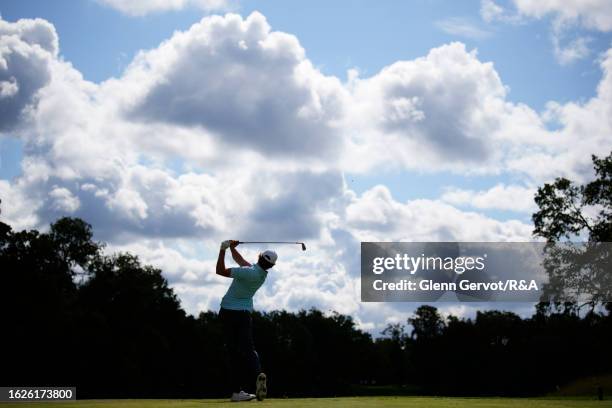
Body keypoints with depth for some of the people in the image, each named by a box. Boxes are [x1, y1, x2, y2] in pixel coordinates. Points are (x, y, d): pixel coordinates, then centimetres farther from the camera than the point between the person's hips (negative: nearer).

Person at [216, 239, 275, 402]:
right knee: (248, 348, -1)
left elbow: (220, 271, -16)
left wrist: (223, 249, -10)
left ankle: (237, 391, -1)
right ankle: (257, 374, -33)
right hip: (245, 313, 4)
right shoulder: (262, 274, 2)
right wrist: (232, 248, 12)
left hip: (227, 312, -4)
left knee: (234, 352, 2)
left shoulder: (249, 272, -19)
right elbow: (241, 261, 18)